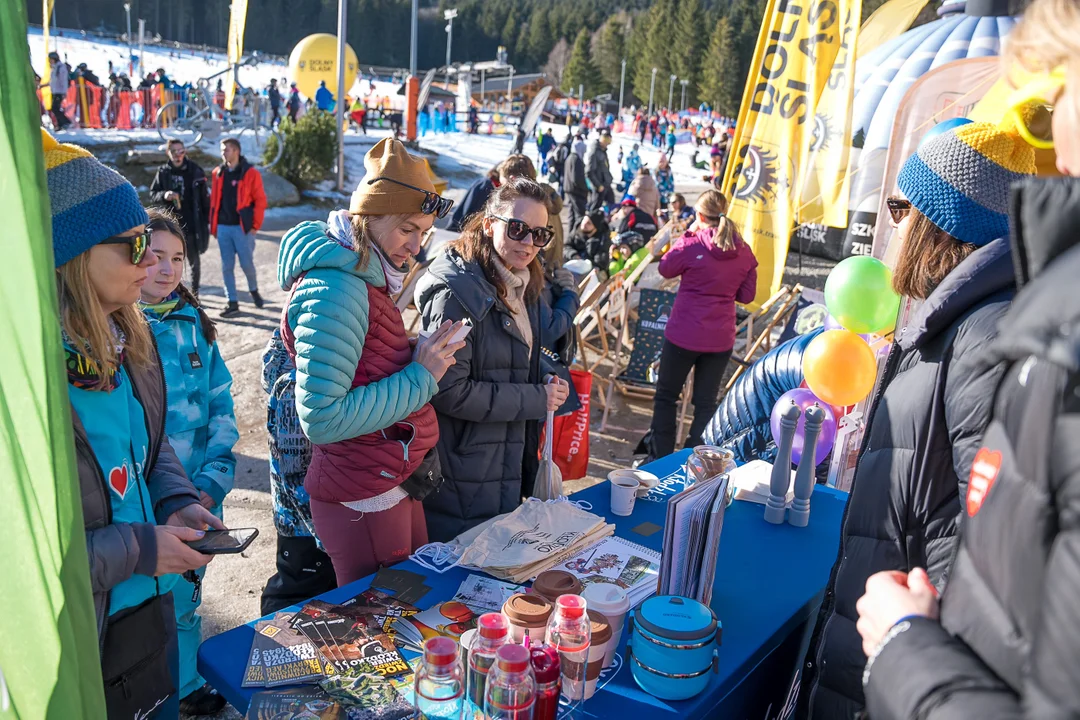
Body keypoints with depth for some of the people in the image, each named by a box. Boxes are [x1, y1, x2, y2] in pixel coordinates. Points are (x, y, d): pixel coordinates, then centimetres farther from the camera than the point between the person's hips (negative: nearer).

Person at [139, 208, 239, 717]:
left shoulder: (192, 322, 4)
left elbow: (220, 401, 6)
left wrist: (214, 478, -4)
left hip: (201, 493, 4)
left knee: (186, 595, 19)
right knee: (167, 603, 8)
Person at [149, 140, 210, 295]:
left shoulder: (195, 171, -2)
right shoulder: (163, 172, 1)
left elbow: (205, 197, 1)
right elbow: (152, 195, 5)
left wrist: (206, 220, -1)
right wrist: (164, 195, -17)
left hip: (192, 224, -1)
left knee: (194, 261, 8)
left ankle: (194, 292, 24)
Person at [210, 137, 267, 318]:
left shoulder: (251, 174, -4)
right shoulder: (217, 173, 10)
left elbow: (260, 201, -4)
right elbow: (214, 200, 13)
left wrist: (255, 225, -7)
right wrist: (213, 225, 9)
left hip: (242, 227, -4)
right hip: (223, 227, 4)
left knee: (247, 263, 0)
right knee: (227, 266, 4)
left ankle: (254, 290, 30)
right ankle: (232, 303, 11)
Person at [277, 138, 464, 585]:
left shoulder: (363, 278, 8)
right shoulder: (336, 289, -22)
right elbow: (323, 419, -25)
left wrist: (422, 356, -1)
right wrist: (420, 376, -21)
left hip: (394, 485, 9)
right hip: (362, 500, -9)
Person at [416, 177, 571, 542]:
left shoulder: (522, 286, 9)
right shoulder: (456, 291, -20)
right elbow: (448, 391, -24)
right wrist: (535, 400, -18)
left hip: (510, 462, 9)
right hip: (462, 479, -9)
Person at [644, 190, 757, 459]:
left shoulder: (690, 245, -13)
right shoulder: (744, 251, 0)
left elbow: (665, 269, 4)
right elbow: (746, 295, 7)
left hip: (684, 335, -3)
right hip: (721, 338, 4)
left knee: (666, 396, 13)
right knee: (706, 402, 13)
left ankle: (660, 459, 19)